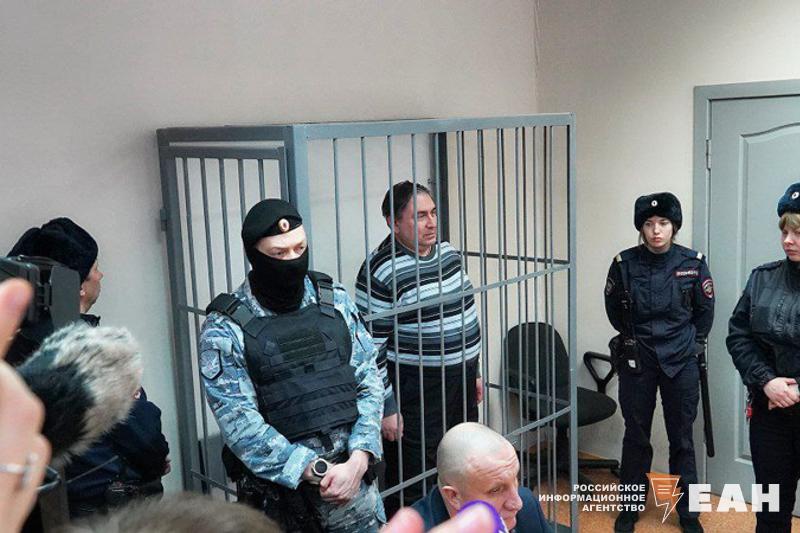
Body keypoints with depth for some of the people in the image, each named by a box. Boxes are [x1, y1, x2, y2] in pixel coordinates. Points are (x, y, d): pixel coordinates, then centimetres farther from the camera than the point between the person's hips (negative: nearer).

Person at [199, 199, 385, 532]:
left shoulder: (335, 301, 2)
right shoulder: (224, 329, -9)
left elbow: (368, 382, 1)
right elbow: (241, 424, -13)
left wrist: (358, 462, -11)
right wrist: (317, 472, -16)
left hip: (352, 479, 3)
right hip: (278, 493, -3)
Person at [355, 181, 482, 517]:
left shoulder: (447, 252, 7)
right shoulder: (381, 271, -18)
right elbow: (371, 348, -17)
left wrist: (473, 373, 18)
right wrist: (385, 408, -16)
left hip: (460, 386, 8)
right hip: (415, 396, -8)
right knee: (411, 489, 4)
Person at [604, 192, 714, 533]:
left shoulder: (693, 264, -7)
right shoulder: (624, 264, -8)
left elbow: (705, 310, 7)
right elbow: (614, 309, 9)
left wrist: (690, 342, 10)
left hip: (681, 362, 0)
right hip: (636, 360, 0)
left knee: (682, 439, 8)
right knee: (636, 436, 10)